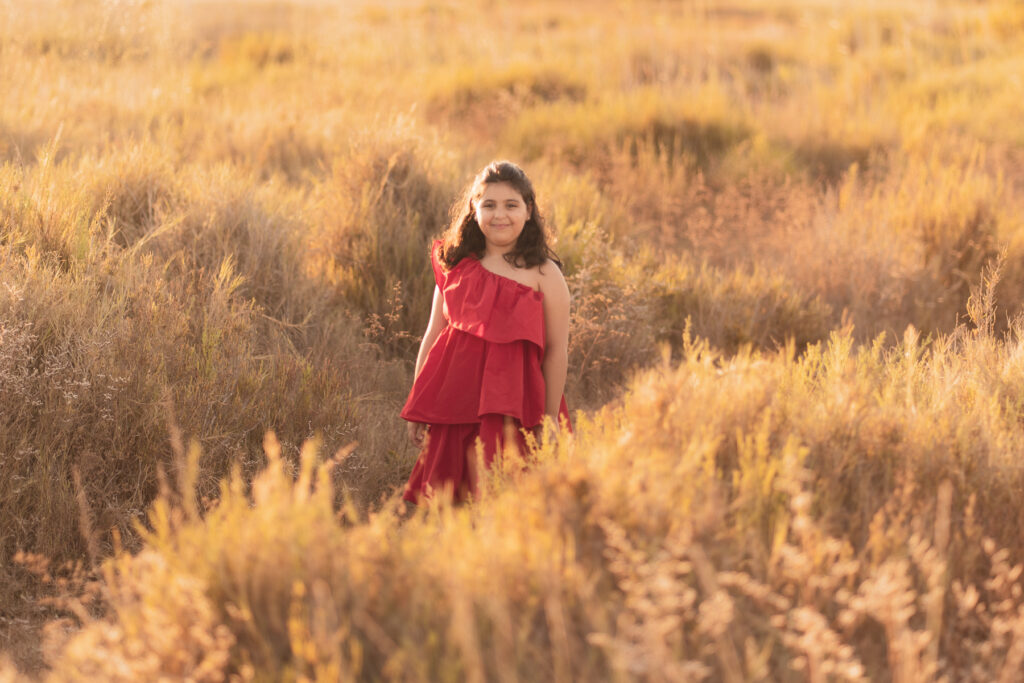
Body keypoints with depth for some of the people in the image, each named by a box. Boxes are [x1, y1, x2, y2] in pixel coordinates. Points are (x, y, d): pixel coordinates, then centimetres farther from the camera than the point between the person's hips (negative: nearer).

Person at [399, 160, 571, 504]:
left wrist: (550, 419, 1)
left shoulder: (544, 275, 0)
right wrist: (418, 409, 14)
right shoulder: (456, 266, 10)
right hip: (456, 396, 3)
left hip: (511, 403, -3)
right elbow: (433, 334, 15)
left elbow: (557, 351, 1)